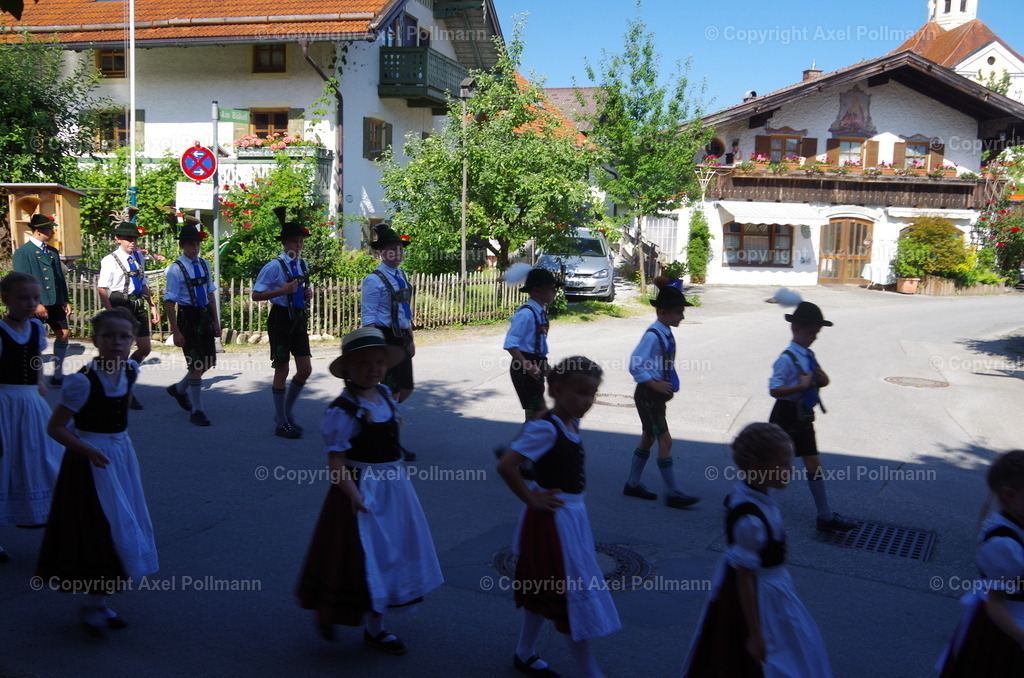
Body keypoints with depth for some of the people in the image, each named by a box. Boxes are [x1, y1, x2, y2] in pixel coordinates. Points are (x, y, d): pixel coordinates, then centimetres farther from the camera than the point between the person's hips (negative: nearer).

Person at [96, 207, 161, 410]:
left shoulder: (138, 258, 9)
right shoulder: (110, 260, -10)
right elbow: (102, 290, -15)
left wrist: (153, 305, 14)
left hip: (138, 305, 7)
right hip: (121, 306, -7)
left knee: (145, 348, 8)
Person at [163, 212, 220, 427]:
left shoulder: (203, 264, 7)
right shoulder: (175, 269, -12)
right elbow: (169, 302, -13)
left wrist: (215, 320, 12)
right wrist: (176, 331, -16)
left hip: (205, 315, 7)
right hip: (188, 317, -7)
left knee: (208, 362, 13)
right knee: (197, 365, -3)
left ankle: (179, 389, 39)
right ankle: (196, 410, 11)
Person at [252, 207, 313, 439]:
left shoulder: (303, 265, 9)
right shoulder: (274, 266, -13)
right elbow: (256, 294, -13)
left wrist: (307, 293, 3)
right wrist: (282, 291, -24)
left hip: (299, 318, 7)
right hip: (281, 318, -7)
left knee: (305, 369, 8)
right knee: (282, 370, 1)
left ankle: (285, 413, 26)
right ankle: (281, 423, 13)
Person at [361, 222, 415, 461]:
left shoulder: (402, 276, 13)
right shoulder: (374, 280, -12)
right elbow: (369, 318, -14)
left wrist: (410, 340, 18)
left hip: (401, 339, 8)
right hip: (385, 338, -8)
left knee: (406, 389, 13)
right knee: (392, 391, -2)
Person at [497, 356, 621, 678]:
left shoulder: (572, 424, 3)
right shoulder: (545, 428, -24)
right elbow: (505, 465, -31)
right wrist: (531, 499, -21)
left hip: (572, 514, 9)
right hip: (552, 518, -9)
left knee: (544, 588, 20)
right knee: (574, 591, -1)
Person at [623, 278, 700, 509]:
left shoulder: (667, 334, 7)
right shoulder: (653, 335, -21)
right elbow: (635, 365, -25)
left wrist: (667, 386, 11)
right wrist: (655, 384, -23)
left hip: (658, 395, 10)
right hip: (648, 395, -10)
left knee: (648, 438, 17)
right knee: (665, 441, -7)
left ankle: (633, 484, 29)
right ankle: (673, 493, 0)